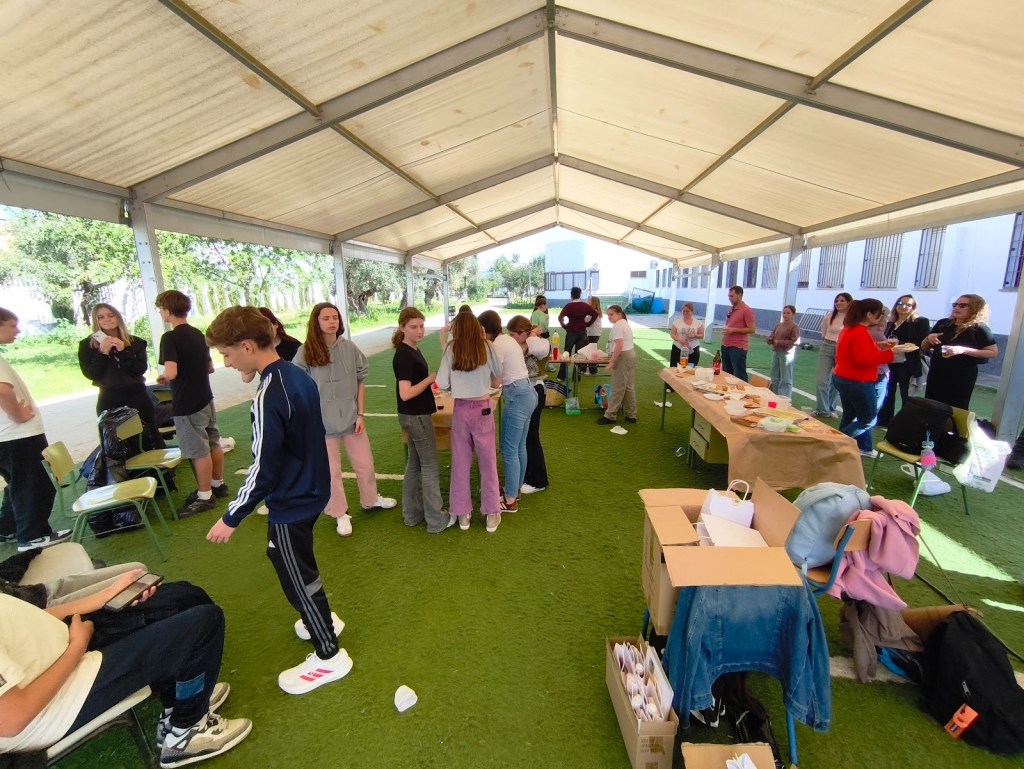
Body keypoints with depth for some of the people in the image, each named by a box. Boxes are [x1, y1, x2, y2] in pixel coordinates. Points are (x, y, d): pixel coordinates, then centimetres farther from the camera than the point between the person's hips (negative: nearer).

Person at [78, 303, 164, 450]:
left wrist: (123, 351, -16)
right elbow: (90, 374, -5)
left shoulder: (135, 342, 4)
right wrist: (102, 353, -16)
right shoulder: (87, 345, 3)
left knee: (151, 438, 6)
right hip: (109, 400, 0)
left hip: (137, 396, 0)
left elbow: (141, 369, -5)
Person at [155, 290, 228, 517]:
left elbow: (171, 372, -28)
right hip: (205, 399, 8)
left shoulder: (170, 337, -17)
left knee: (199, 451, 1)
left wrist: (162, 376, -7)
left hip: (186, 405, -8)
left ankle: (205, 496, 12)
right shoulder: (198, 334, 7)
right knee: (213, 443, 16)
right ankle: (218, 484, 29)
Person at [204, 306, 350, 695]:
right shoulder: (299, 375, 0)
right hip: (311, 489, 9)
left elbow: (262, 469, -24)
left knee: (296, 575, 9)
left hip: (290, 503, -9)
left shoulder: (268, 396, -27)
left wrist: (231, 518, -13)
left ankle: (329, 656, 26)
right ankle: (323, 618, 48)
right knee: (301, 565, 28)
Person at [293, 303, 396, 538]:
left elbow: (360, 383, 2)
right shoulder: (305, 353, -9)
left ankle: (370, 500, 41)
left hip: (351, 419, 2)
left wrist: (361, 414, -2)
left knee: (365, 464, 15)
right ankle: (340, 514, 31)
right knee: (330, 471, 11)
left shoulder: (350, 349, -2)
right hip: (321, 423, -2)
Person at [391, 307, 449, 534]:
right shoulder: (404, 355, -21)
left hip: (414, 415, 10)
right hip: (416, 416, -10)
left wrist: (432, 379, 8)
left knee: (414, 464, 17)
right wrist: (431, 378, -19)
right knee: (430, 466, 1)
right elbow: (406, 393, -27)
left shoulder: (412, 350, 8)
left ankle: (412, 514, 29)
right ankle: (436, 520, 14)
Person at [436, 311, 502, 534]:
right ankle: (491, 514, 21)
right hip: (483, 408, 0)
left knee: (461, 463, 13)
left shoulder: (451, 350, -5)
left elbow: (442, 384, -6)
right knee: (487, 462, 11)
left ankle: (462, 514, 24)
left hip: (461, 410, 1)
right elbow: (497, 381, 1)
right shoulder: (486, 348, -5)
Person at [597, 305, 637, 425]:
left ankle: (610, 416, 3)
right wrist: (614, 358, 17)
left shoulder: (617, 326, -15)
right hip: (630, 354, 11)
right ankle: (631, 415, 21)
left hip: (623, 357, -11)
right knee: (628, 386, 15)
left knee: (618, 388, -4)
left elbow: (619, 345, -25)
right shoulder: (624, 323, 18)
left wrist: (612, 361, -23)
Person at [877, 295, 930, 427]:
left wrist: (899, 344, -22)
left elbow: (921, 344, -12)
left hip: (906, 365, -5)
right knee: (888, 393, 13)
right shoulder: (891, 322, 14)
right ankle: (884, 421, 23)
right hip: (889, 363, 5)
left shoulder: (921, 321, -3)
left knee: (906, 396, 1)